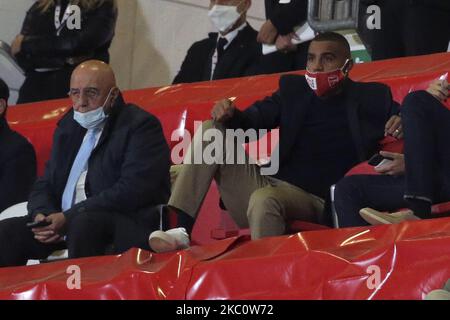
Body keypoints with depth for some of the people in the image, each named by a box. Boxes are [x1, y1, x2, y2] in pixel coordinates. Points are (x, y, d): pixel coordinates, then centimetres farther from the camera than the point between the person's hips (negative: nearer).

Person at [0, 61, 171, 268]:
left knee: (83, 222, -37)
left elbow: (132, 190, -17)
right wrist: (42, 214, -6)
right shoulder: (68, 126, 19)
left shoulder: (141, 126, -4)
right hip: (63, 227, 7)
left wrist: (69, 217, -19)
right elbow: (44, 186, 20)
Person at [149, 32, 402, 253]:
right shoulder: (293, 89, 16)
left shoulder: (370, 98, 5)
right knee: (211, 131, -6)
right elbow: (253, 120, 10)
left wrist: (400, 123, -21)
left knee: (264, 198, -38)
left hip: (312, 201, -6)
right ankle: (180, 228, -18)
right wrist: (230, 116, -14)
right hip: (268, 182, 6)